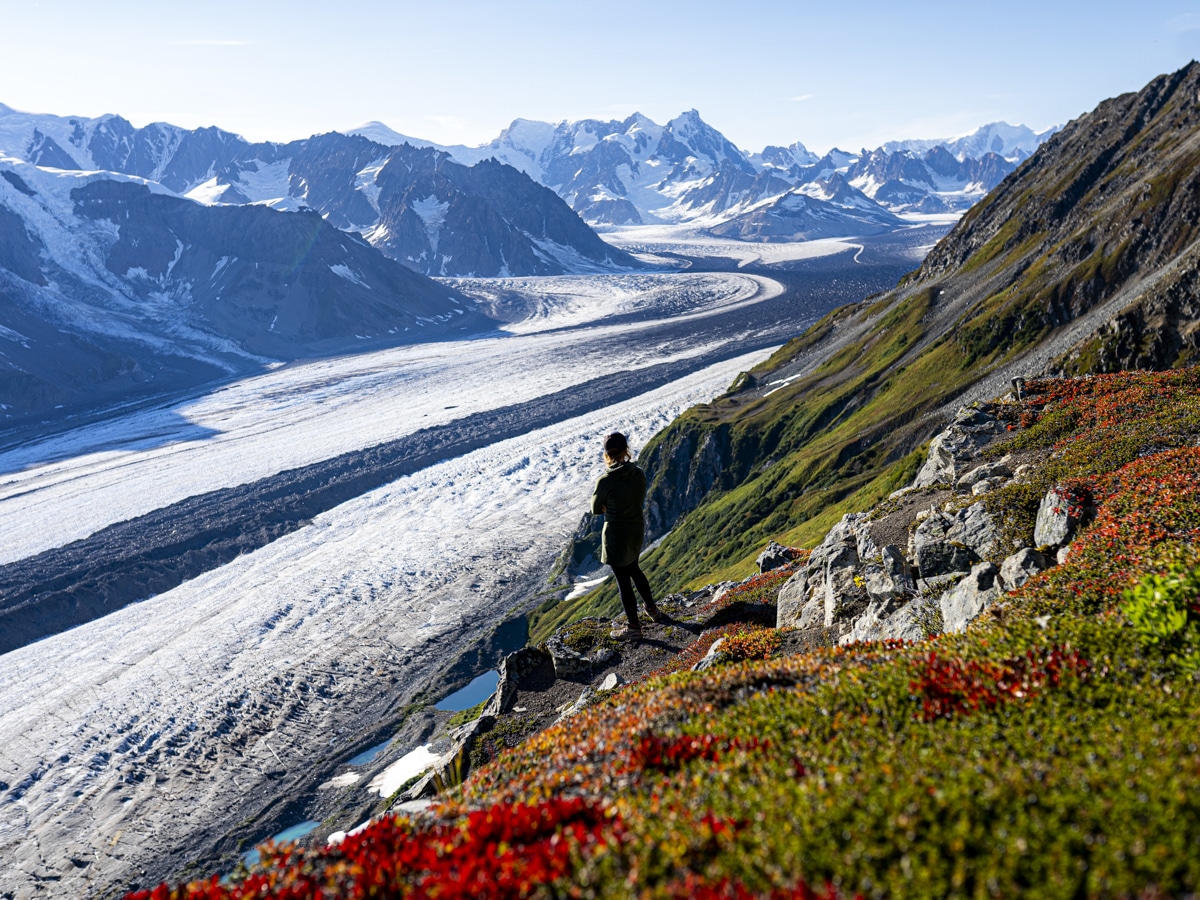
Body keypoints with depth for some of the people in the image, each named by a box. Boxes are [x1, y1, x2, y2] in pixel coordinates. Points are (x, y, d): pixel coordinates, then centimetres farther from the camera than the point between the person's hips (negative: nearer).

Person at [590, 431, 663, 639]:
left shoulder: (605, 481, -24)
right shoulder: (639, 474, -8)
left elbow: (596, 509, -8)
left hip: (616, 534, -6)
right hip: (637, 529, 6)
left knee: (623, 579, 9)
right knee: (633, 568, 30)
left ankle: (634, 626, 22)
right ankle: (652, 609, 43)